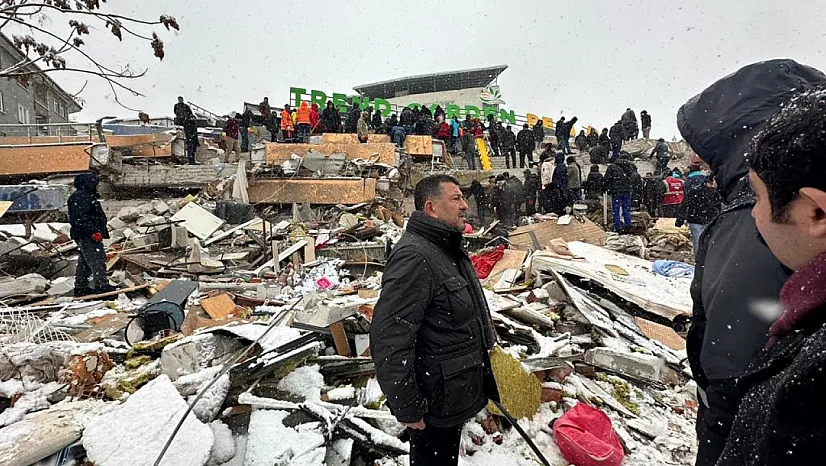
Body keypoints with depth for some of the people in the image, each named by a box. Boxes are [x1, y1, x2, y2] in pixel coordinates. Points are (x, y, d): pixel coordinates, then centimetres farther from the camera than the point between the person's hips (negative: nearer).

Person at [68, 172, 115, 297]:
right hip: (87, 236, -12)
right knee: (98, 260, -11)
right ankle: (101, 285, -11)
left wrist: (101, 231, 26)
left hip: (84, 236, 12)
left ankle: (81, 287, 21)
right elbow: (80, 218, -23)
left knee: (84, 262, 15)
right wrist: (93, 231, -26)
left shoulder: (87, 196, 21)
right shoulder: (80, 197, -14)